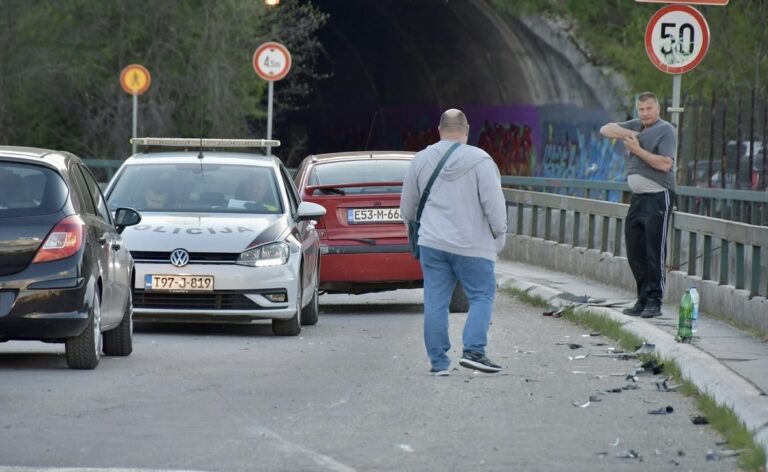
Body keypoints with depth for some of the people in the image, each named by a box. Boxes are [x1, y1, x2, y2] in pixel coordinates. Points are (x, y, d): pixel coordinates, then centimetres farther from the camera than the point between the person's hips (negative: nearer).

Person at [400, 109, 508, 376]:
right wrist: (499, 234, 5)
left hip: (432, 243, 4)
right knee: (482, 297, 5)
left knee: (435, 303, 6)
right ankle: (473, 351, -9)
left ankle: (438, 361, 6)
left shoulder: (421, 160, 6)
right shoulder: (479, 161, -8)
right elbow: (494, 204, -9)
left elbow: (407, 206, 16)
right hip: (473, 245, -4)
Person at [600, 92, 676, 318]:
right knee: (635, 253, 9)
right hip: (637, 197, 8)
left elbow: (665, 164, -17)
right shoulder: (635, 126, 15)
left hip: (658, 197, -8)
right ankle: (643, 299, 16)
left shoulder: (666, 131, -7)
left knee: (655, 253, -7)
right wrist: (626, 133, -4)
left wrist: (637, 150, -13)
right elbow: (605, 129, 13)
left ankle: (654, 301, -4)